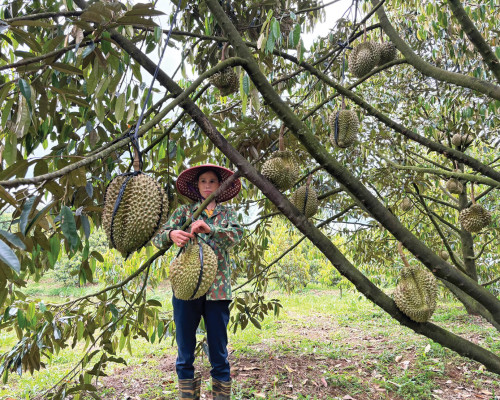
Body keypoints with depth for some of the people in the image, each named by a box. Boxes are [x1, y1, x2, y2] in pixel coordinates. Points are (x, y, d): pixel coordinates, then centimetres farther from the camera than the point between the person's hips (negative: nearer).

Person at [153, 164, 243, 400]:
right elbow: (158, 238, 0)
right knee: (185, 353, 7)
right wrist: (171, 234, -24)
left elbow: (237, 234, -10)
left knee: (219, 353, 5)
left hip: (217, 289, 0)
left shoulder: (227, 213, 10)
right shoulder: (184, 211, 10)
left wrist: (209, 229, -27)